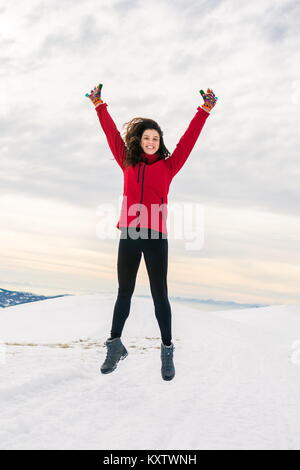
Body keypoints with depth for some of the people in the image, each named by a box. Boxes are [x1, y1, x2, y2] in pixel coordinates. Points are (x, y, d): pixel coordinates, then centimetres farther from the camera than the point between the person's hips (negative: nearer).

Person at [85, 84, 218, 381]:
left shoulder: (168, 165, 9)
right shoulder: (128, 164, 13)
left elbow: (188, 139, 7)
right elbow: (112, 134, 16)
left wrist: (205, 110, 5)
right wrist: (99, 105, 17)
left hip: (156, 237, -2)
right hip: (128, 236, 2)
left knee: (159, 295, 2)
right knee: (124, 292, 12)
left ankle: (167, 350, 9)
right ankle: (115, 345, 22)